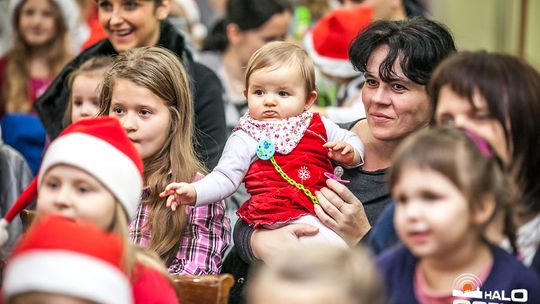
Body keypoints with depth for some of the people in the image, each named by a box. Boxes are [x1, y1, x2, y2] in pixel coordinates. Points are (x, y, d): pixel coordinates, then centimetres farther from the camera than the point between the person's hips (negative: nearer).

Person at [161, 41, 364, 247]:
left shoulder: (318, 126, 17)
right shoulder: (246, 139, 6)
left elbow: (350, 140, 29)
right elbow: (224, 179, 2)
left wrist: (350, 154, 5)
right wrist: (194, 192, -15)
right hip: (285, 212, -6)